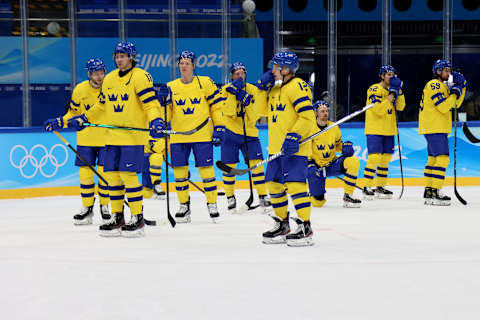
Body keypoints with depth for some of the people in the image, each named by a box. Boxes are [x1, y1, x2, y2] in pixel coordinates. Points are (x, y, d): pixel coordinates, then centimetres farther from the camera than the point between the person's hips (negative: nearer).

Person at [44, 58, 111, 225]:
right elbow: (73, 113, 9)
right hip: (86, 139, 2)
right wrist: (58, 123, -4)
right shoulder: (79, 90, -3)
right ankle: (87, 208, 13)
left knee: (104, 173, -2)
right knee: (85, 172, 2)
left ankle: (104, 207, 13)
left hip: (106, 138, -2)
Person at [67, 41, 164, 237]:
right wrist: (83, 119, 20)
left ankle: (138, 219, -3)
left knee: (128, 175, -11)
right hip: (112, 136, 7)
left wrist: (155, 121, -28)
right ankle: (117, 218, 16)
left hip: (133, 135, -7)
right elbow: (101, 106, 26)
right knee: (111, 174, 6)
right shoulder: (109, 79, 16)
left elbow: (151, 103, -12)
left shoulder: (140, 77, -6)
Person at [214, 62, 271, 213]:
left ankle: (263, 196, 5)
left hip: (249, 132, 1)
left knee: (256, 163, -6)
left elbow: (254, 116, -5)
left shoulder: (253, 90, 0)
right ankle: (230, 197, 16)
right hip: (229, 132, -1)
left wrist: (247, 101, -20)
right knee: (229, 166, -1)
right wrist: (233, 92, -23)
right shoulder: (225, 90, -5)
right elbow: (228, 113, -18)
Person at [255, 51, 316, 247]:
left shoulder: (297, 86, -11)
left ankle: (305, 228, -12)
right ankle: (282, 226, 24)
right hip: (277, 147, 9)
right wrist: (263, 88, 9)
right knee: (274, 184, 12)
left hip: (294, 148, -9)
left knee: (294, 183, -15)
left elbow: (307, 117, -19)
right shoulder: (275, 88, 17)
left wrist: (294, 137, -26)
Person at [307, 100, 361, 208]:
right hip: (316, 166, -4)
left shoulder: (334, 128, 2)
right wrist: (310, 164, -20)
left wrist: (345, 147, -6)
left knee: (353, 162, -26)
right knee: (317, 202, -12)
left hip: (332, 164, 4)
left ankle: (347, 196, -18)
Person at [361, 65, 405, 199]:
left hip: (389, 130, 7)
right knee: (374, 158, -14)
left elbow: (400, 107, 2)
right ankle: (366, 188, -9)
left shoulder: (392, 89, 13)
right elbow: (379, 110, -21)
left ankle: (380, 187, 19)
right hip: (374, 130, -7)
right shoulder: (374, 90, -11)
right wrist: (391, 95, -20)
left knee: (385, 159, 10)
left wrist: (399, 91, -8)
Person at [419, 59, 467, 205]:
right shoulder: (434, 85, -13)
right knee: (442, 159, -15)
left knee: (433, 159, 14)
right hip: (435, 129, -11)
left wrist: (461, 87, 7)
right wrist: (454, 93, -13)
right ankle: (434, 193, -18)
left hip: (438, 129, 11)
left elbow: (455, 104, 17)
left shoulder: (442, 86, 20)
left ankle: (428, 191, 19)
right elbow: (444, 107, -21)